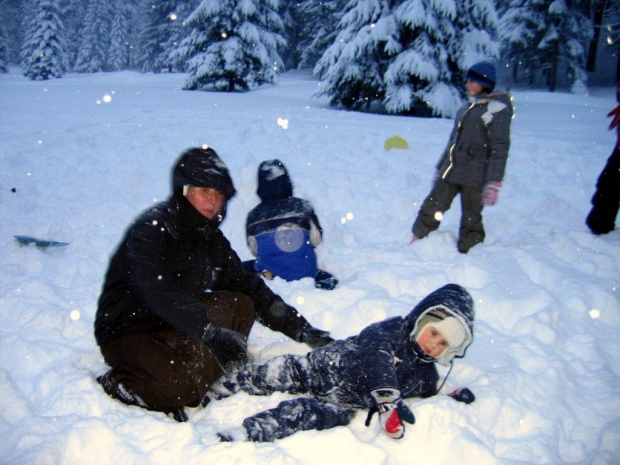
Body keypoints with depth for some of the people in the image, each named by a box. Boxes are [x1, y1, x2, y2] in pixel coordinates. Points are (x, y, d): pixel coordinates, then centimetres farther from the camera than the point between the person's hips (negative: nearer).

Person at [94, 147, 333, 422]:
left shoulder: (211, 239, 6)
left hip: (175, 327, 8)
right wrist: (210, 332, -46)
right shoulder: (151, 229, -18)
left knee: (241, 306, -10)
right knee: (183, 382, -31)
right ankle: (115, 386, -2)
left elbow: (248, 287, 4)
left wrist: (299, 328, -5)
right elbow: (159, 292, -34)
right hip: (129, 332, -7)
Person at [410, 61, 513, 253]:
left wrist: (494, 183, -19)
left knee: (471, 221, 1)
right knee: (431, 209, 10)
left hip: (475, 176, -7)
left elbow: (500, 149, -14)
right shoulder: (467, 107, 15)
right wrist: (440, 168, 22)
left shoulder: (497, 109, -8)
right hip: (450, 171, 7)